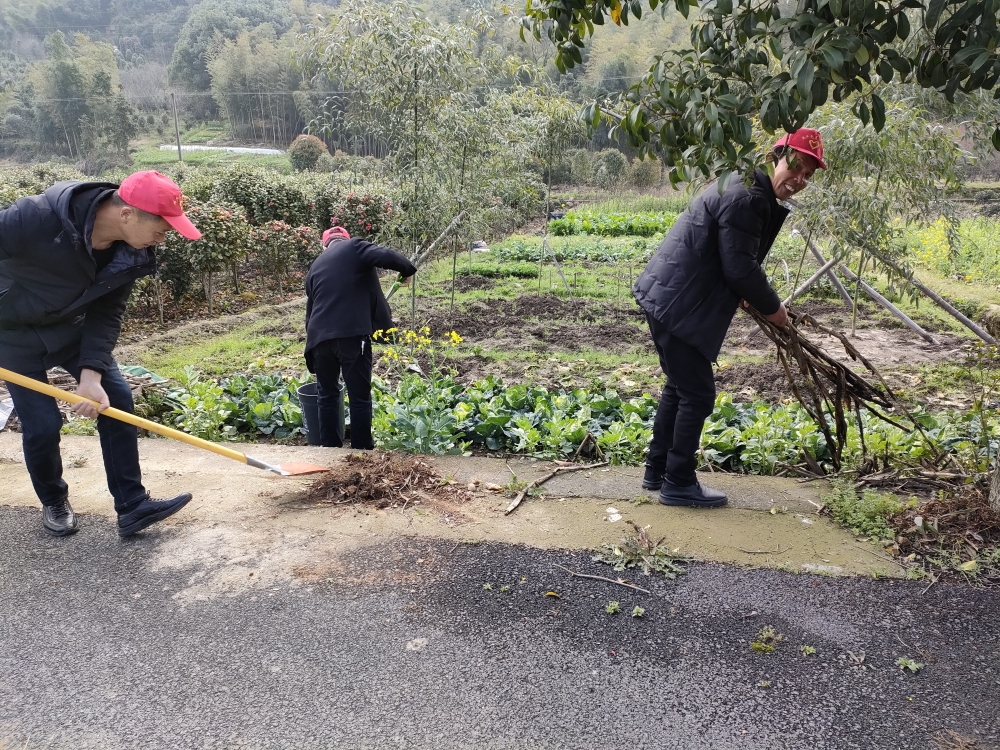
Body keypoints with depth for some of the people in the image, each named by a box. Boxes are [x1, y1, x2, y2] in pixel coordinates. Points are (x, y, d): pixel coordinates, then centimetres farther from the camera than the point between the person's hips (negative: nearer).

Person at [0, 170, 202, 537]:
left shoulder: (132, 253, -19)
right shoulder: (38, 218, -36)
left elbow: (107, 314, -12)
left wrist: (91, 374, -22)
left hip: (72, 327, 5)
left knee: (116, 399, -4)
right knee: (41, 424, -4)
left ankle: (133, 506, 4)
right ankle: (54, 503, 24)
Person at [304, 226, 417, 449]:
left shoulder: (316, 266, 23)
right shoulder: (354, 248, 6)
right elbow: (387, 257, -13)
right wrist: (408, 270, 6)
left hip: (320, 337, 5)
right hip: (352, 335, -5)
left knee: (327, 394, 19)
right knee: (360, 396, 6)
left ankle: (330, 449, 25)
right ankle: (362, 451, 13)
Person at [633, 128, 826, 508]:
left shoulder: (746, 190, 17)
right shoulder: (746, 198, -17)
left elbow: (736, 262, 22)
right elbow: (740, 268, -19)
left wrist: (753, 298, 13)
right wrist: (772, 307, -5)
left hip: (665, 298, 11)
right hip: (676, 305, -11)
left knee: (679, 387, 19)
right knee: (698, 394, -2)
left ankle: (658, 471, 30)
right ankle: (679, 484, 9)